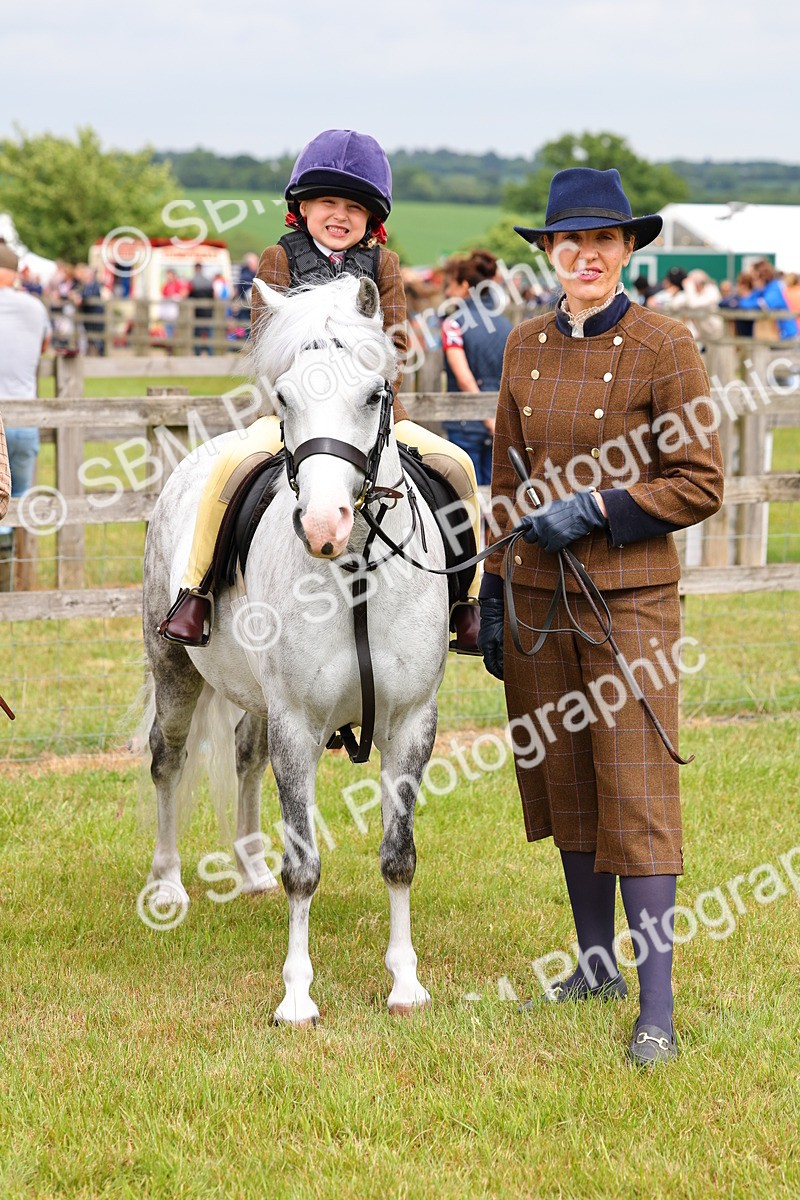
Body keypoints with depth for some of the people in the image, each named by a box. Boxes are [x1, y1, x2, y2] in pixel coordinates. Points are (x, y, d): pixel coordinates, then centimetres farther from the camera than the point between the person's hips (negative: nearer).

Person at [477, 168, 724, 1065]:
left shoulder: (664, 347, -7)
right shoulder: (525, 347, 8)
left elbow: (699, 484, -8)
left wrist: (598, 509, -17)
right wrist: (492, 596, 12)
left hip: (629, 596, -5)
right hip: (539, 596, 5)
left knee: (636, 791, -7)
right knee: (562, 782, 12)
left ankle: (656, 1009, -5)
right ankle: (596, 965, 27)